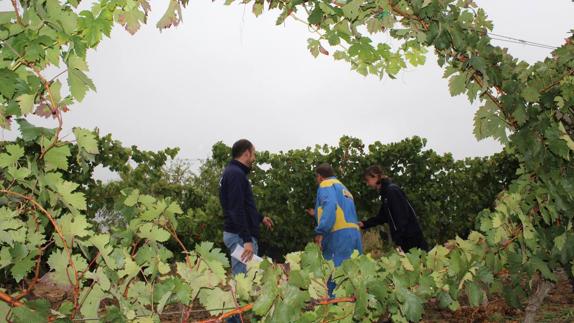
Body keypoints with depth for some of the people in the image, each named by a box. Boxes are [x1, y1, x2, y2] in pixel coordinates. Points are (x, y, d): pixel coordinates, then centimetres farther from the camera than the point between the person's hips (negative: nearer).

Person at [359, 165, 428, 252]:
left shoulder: (392, 190, -14)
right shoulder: (385, 193, 15)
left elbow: (402, 217, -20)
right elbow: (382, 217, 20)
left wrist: (399, 242, -20)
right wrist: (364, 224, 10)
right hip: (404, 238, 9)